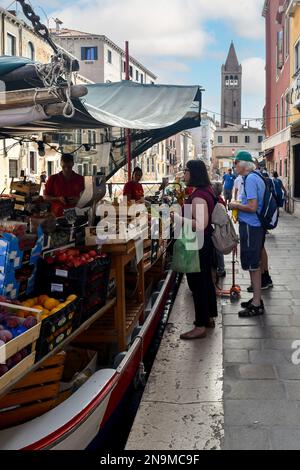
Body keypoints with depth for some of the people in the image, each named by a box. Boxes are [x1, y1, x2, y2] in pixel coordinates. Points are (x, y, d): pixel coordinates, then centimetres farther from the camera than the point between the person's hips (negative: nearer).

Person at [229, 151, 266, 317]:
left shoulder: (250, 179, -18)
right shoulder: (257, 178, 13)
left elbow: (252, 207, -23)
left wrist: (236, 206, -9)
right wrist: (240, 205, 14)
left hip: (250, 227, -10)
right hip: (257, 225, 10)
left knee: (253, 266, -3)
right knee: (256, 264, 17)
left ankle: (257, 305, 4)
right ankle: (257, 299, 28)